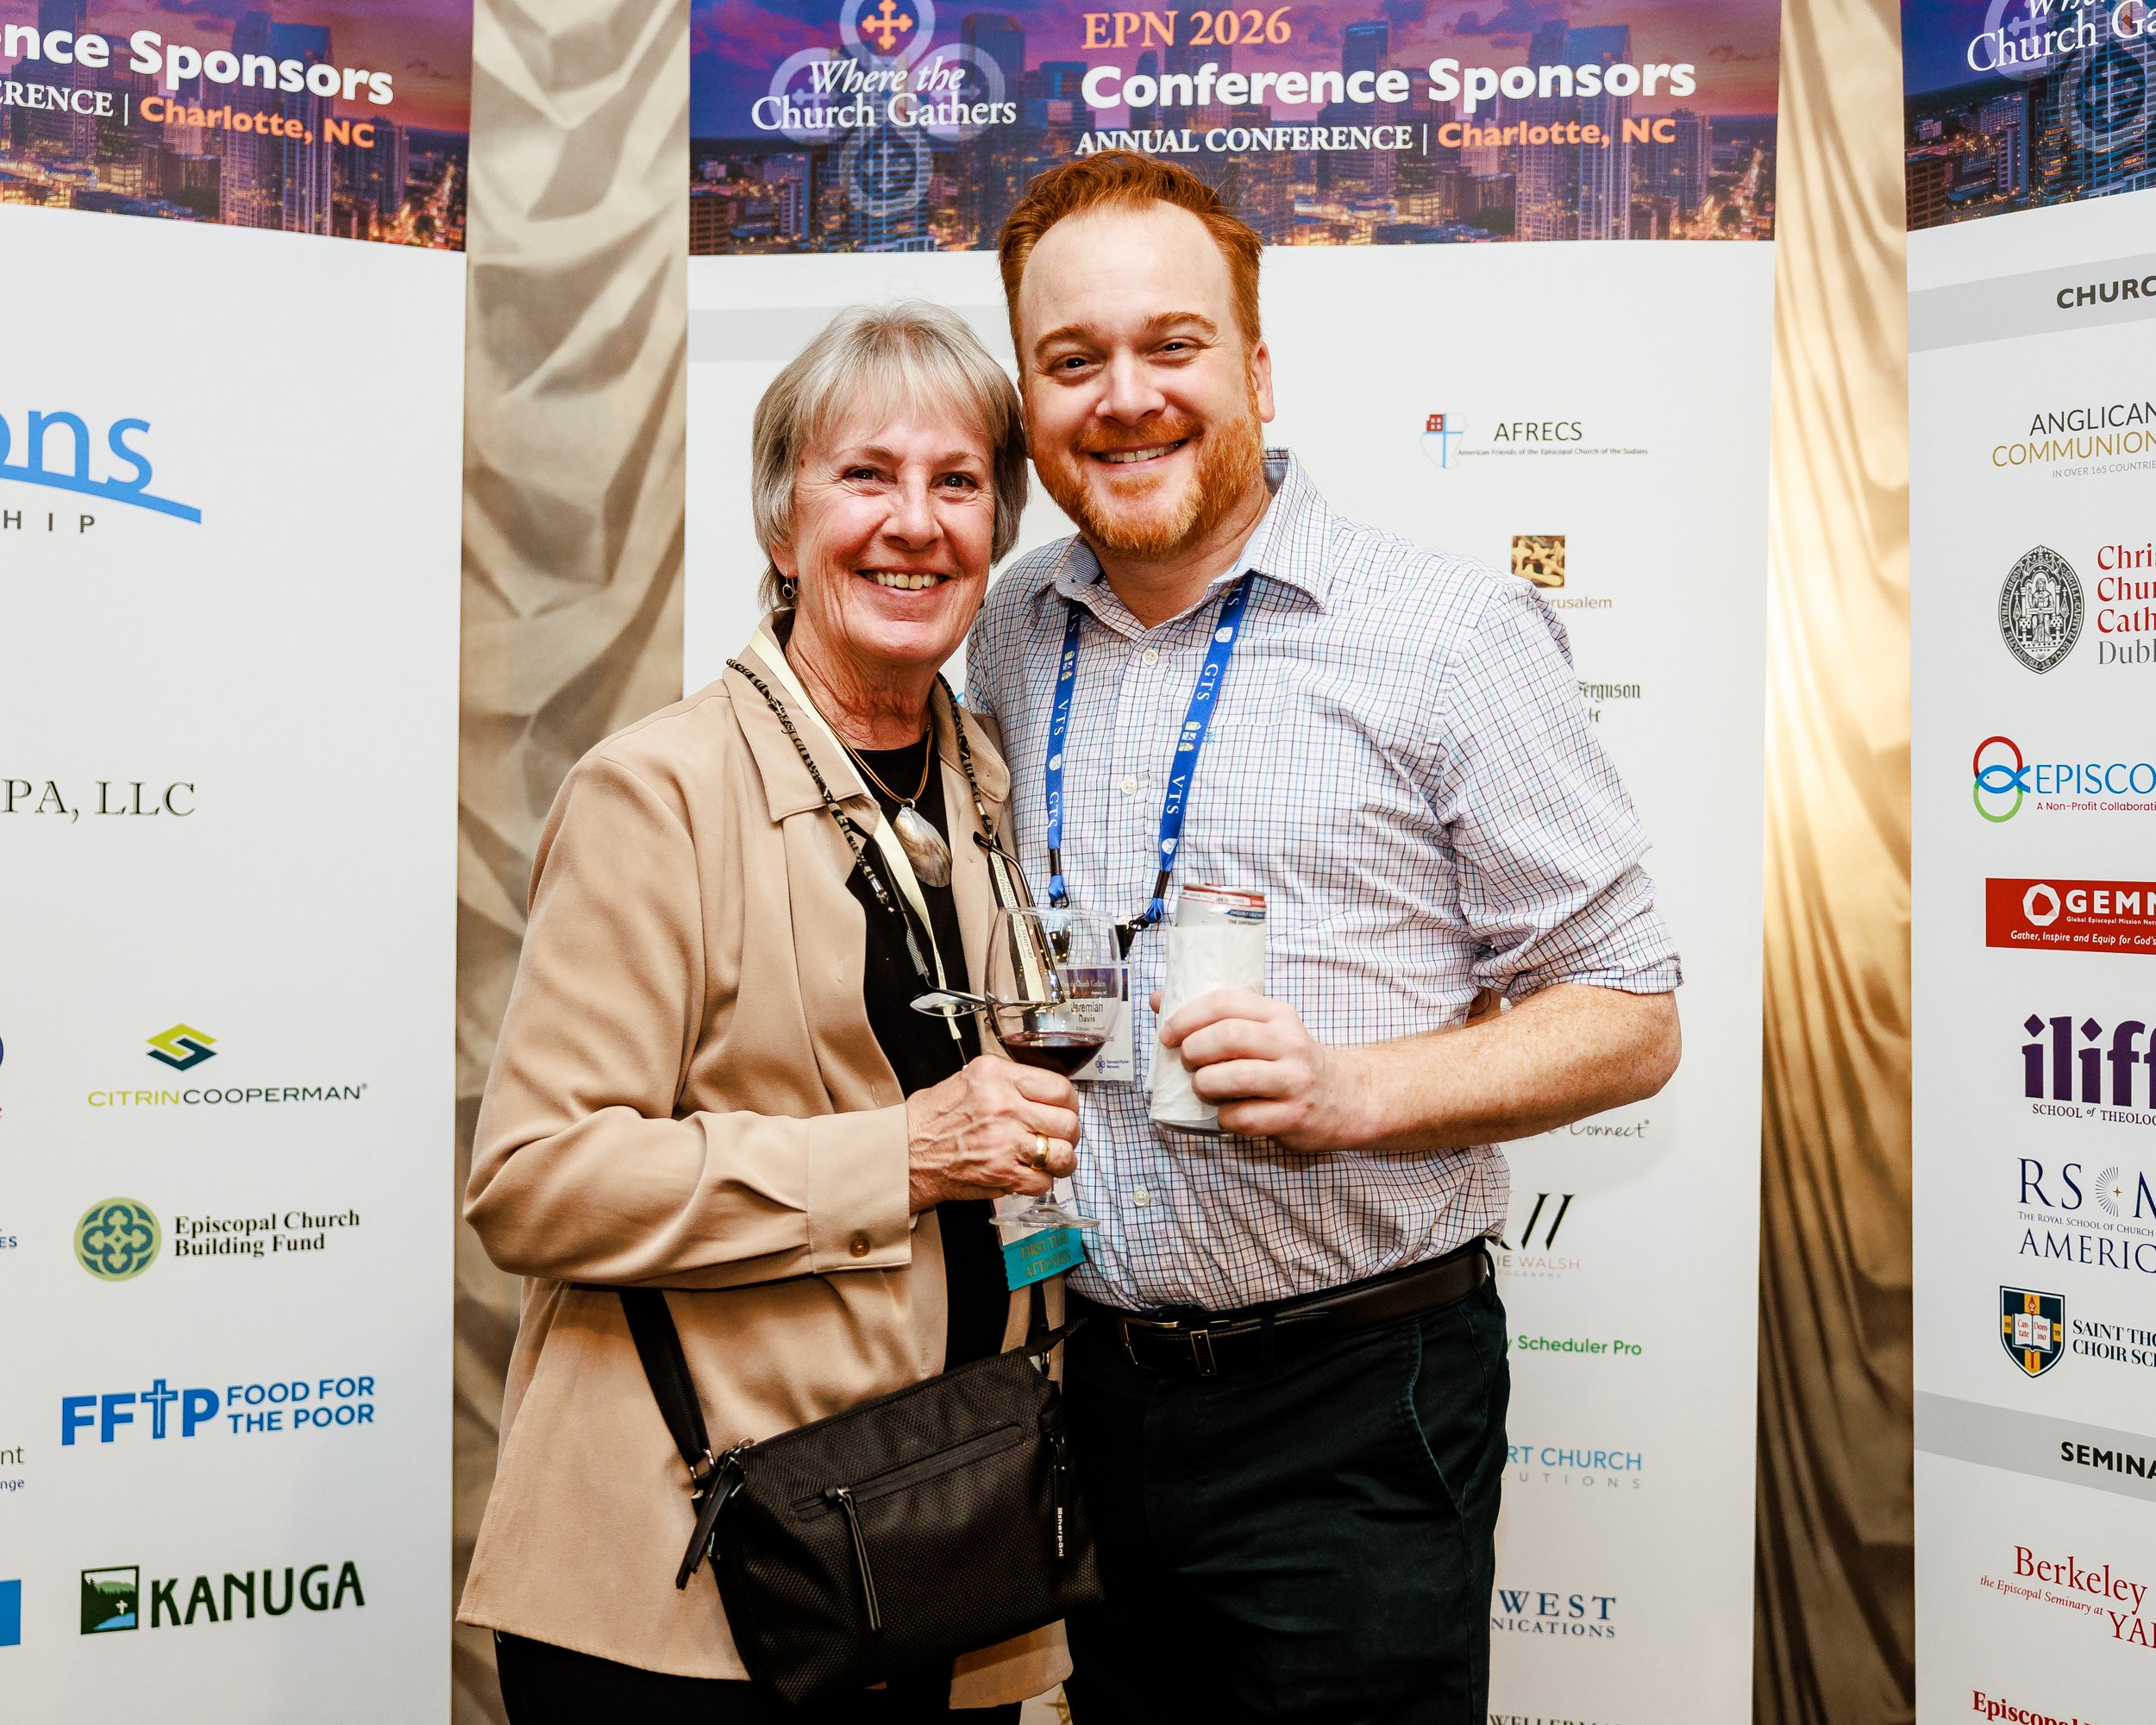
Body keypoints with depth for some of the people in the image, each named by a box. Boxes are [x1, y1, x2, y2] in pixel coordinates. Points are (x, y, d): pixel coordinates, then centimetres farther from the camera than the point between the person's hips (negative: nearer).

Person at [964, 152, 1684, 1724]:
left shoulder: (1451, 635, -11)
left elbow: (1630, 1020, -9)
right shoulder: (1011, 638, 5)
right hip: (1093, 1387, 5)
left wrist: (1348, 1091, -23)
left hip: (1353, 1406, -4)